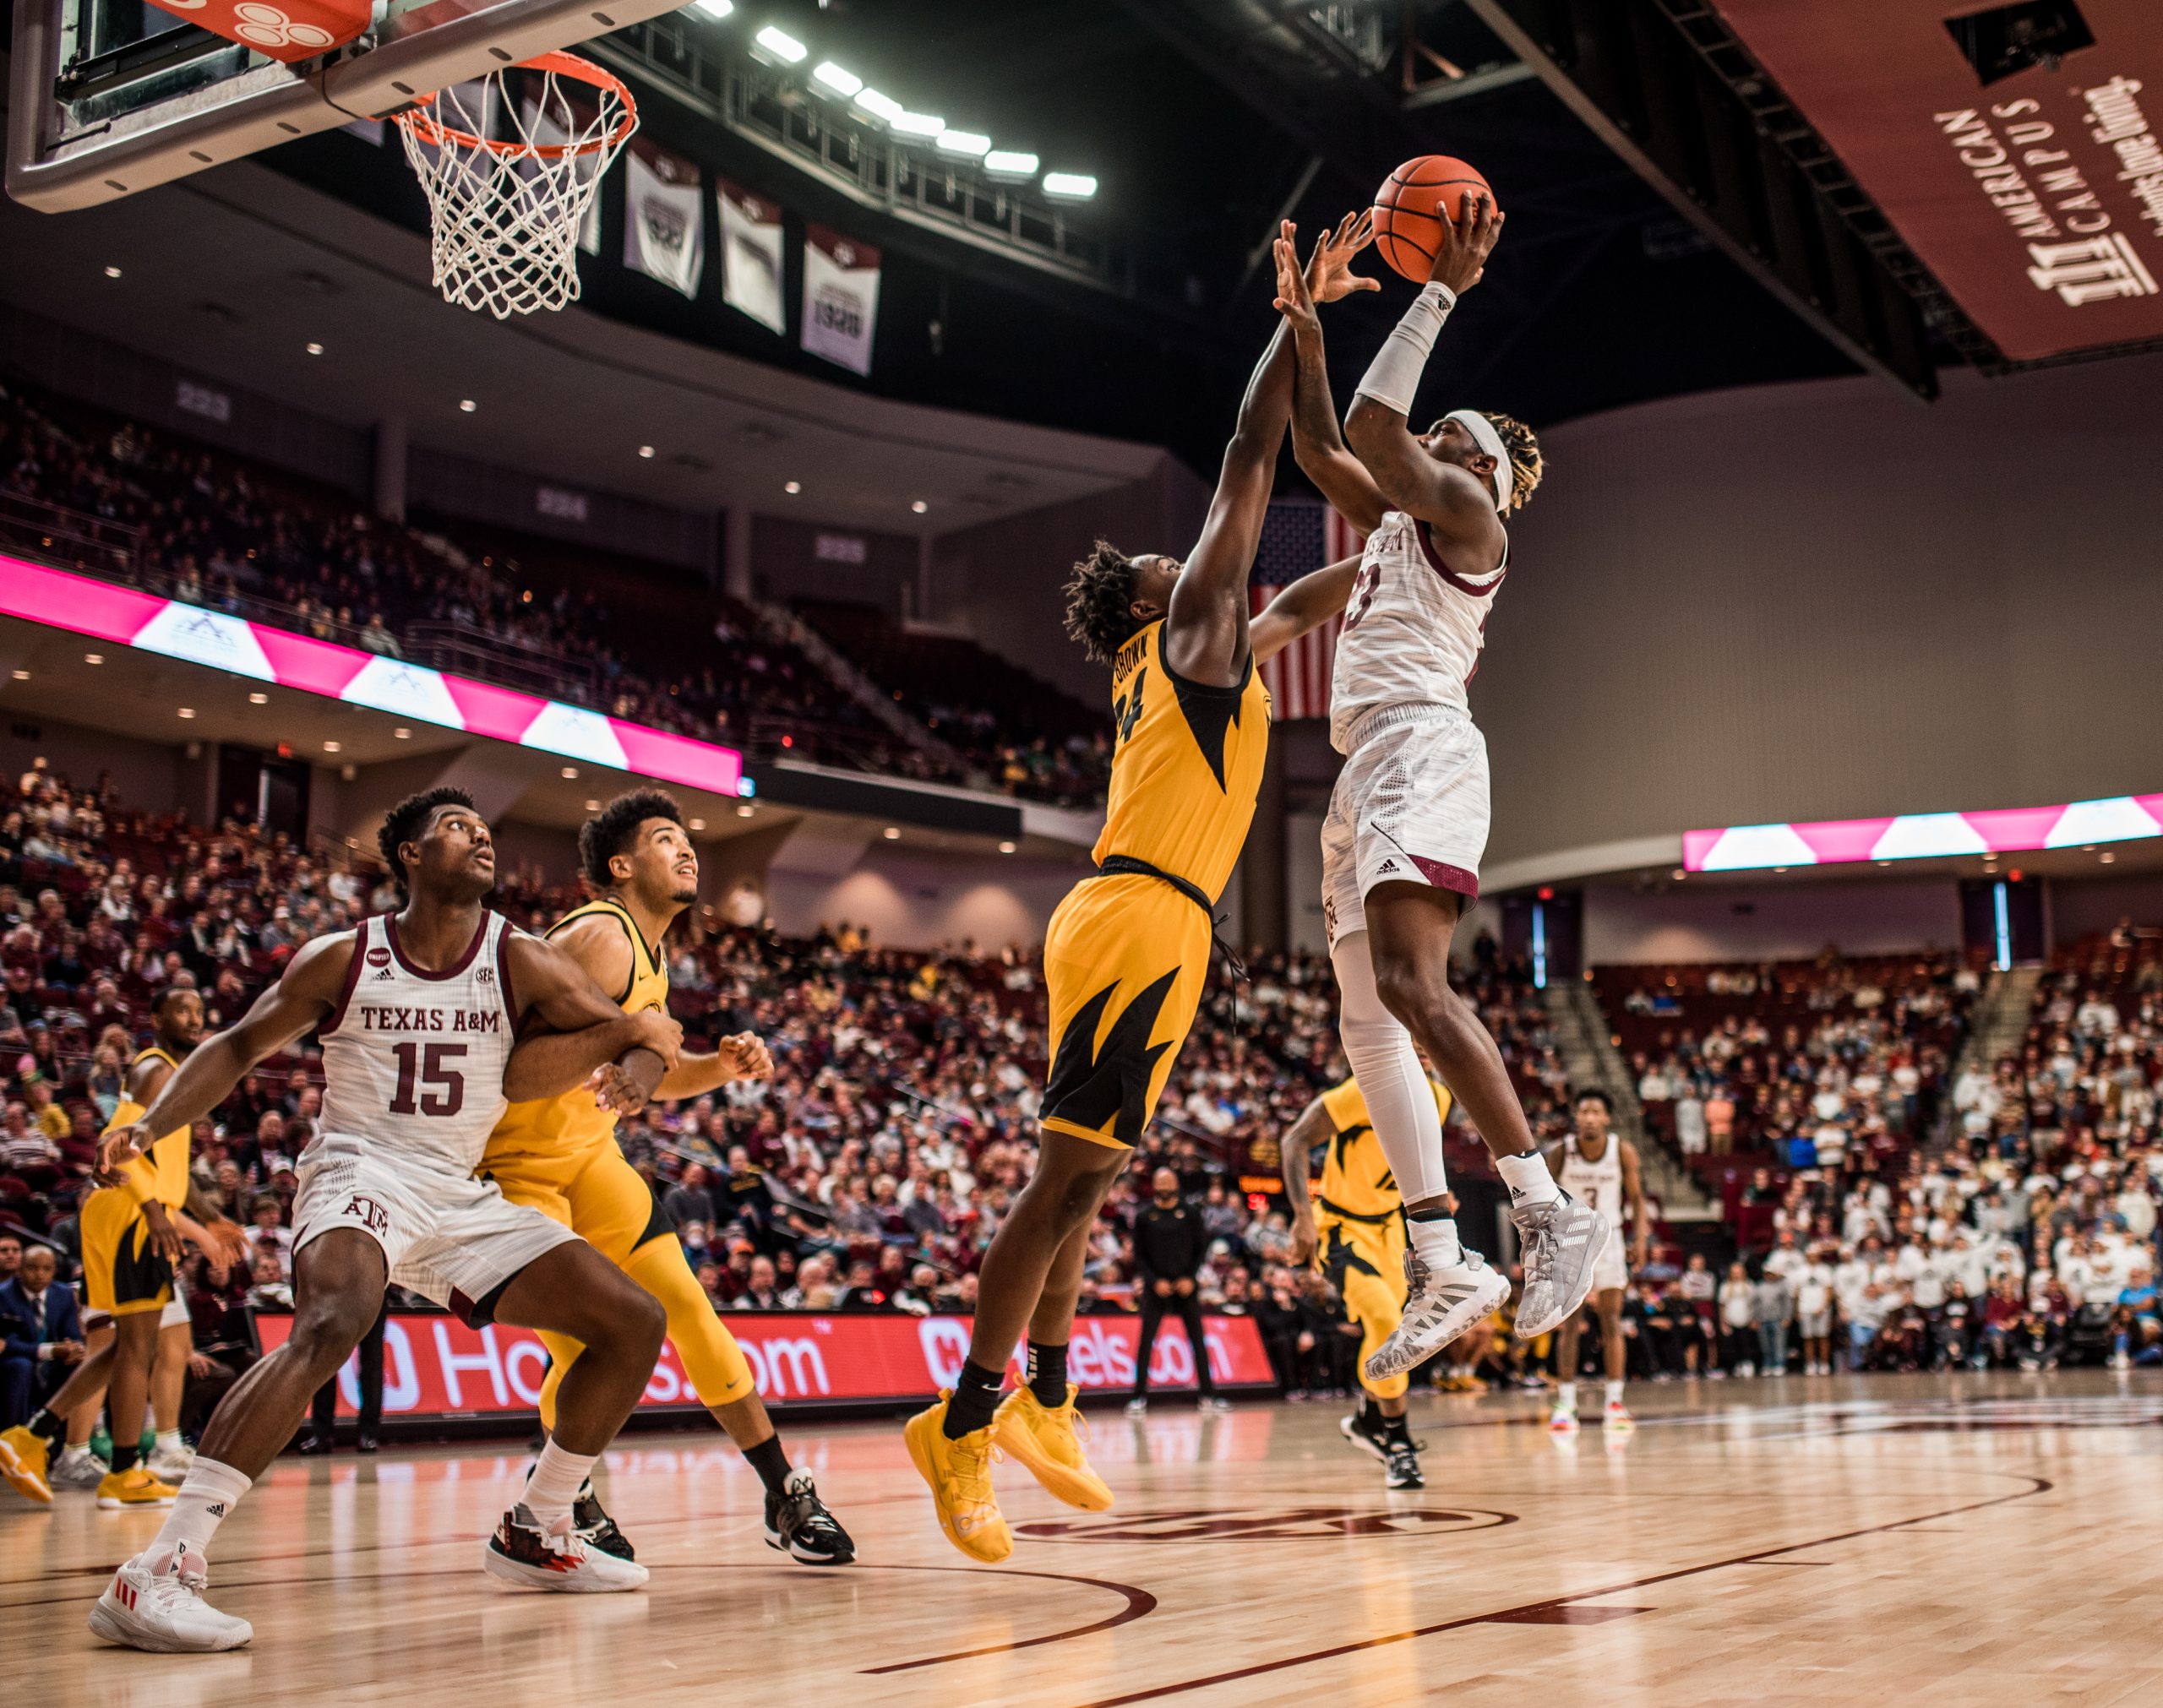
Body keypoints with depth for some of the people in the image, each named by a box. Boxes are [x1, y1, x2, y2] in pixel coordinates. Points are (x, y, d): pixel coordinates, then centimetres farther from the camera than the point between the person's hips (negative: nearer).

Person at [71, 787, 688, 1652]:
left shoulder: (519, 961, 2)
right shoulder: (342, 959, -1)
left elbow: (644, 1032, -1)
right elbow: (240, 1045, 7)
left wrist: (639, 1064, -25)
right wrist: (147, 1127, -9)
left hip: (462, 1198, 5)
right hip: (360, 1174, -5)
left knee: (635, 1321, 0)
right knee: (334, 1321, -38)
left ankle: (535, 1533, 17)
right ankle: (158, 1574, -40)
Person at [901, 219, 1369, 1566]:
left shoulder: (1217, 649, 24)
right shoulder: (1194, 629, 2)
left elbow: (1306, 600, 40)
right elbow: (1251, 460, -1)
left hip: (1131, 924, 10)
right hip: (1143, 920, -10)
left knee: (1084, 1176, 12)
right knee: (1075, 1174, -13)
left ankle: (1041, 1403, 19)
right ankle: (962, 1426, -13)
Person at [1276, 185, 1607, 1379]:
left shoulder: (1466, 511, 1)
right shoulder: (1398, 517, 25)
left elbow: (1373, 426, -9)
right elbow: (1322, 449, 33)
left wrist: (1440, 293, -4)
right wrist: (1306, 338, 27)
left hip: (1421, 749, -10)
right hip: (1368, 768, 10)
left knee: (1411, 986, -26)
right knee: (1366, 1023, 3)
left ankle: (1548, 1211, -26)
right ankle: (1443, 1267, 3)